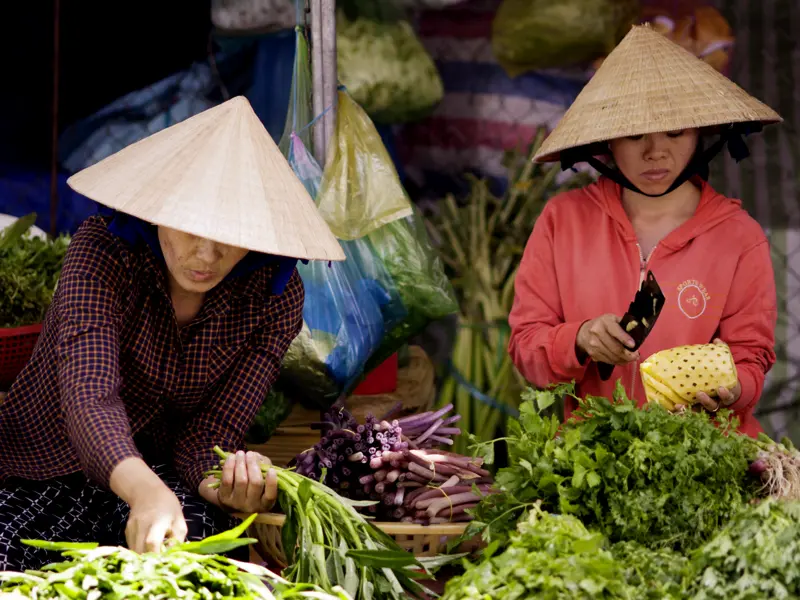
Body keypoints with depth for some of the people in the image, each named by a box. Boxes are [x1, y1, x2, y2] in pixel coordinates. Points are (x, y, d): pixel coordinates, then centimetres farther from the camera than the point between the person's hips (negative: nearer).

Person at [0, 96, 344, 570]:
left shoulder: (275, 296, -10)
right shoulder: (105, 251, -21)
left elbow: (210, 433, -10)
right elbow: (89, 397, -36)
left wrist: (225, 484, -36)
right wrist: (147, 492, -56)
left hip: (155, 472, 2)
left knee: (199, 526, -34)